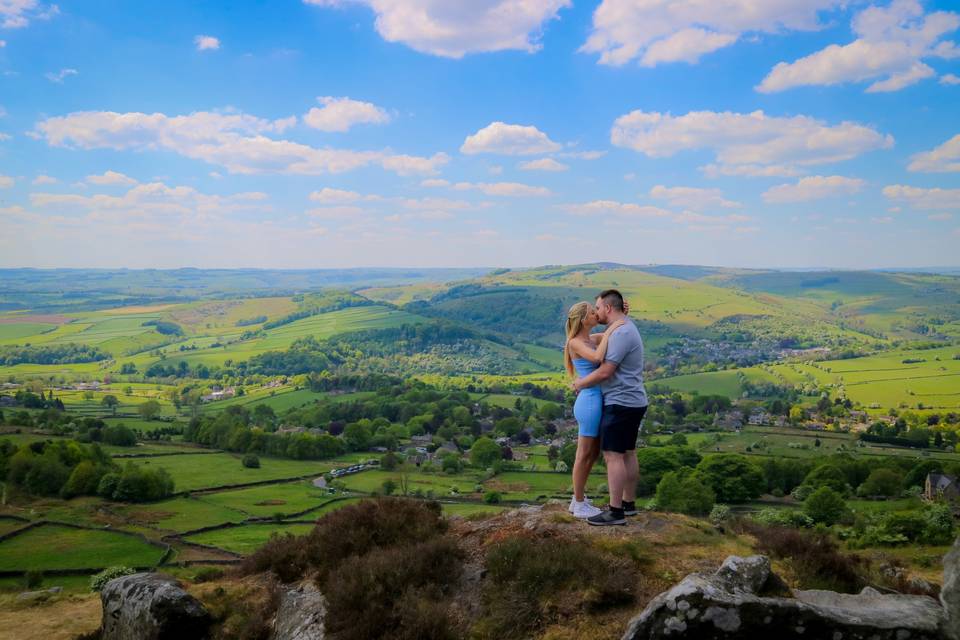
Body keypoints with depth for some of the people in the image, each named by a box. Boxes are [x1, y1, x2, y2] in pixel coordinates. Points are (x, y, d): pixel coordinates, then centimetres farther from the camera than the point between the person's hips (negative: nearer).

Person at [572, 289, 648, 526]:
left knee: (613, 456, -8)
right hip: (633, 402, 11)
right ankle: (629, 503, 23)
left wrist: (581, 383, -6)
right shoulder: (626, 329, 15)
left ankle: (616, 511, -5)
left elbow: (605, 372, -21)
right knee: (628, 454, 15)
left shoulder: (621, 333, -19)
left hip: (621, 403, -11)